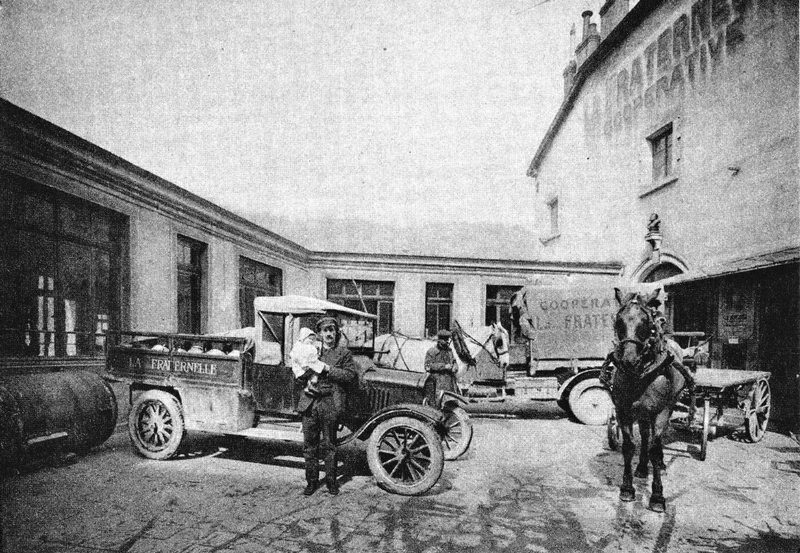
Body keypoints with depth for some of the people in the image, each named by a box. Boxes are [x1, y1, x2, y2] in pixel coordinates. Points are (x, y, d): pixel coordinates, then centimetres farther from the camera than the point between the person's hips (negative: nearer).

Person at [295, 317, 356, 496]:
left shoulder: (344, 353, 3)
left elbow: (351, 375, -9)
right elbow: (299, 377, 14)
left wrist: (329, 369, -16)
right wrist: (308, 370, -9)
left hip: (330, 405, -3)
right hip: (309, 404, 3)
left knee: (328, 446, 5)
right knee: (309, 446, 9)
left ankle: (331, 481, 21)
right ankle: (311, 481, 23)